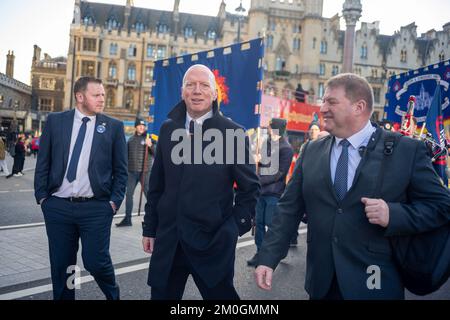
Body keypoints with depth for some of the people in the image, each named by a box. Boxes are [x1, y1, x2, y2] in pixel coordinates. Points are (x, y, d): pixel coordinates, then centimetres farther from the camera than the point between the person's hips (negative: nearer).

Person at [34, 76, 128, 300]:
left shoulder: (114, 126, 3)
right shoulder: (55, 121, 6)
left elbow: (121, 170, 3)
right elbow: (42, 163, 8)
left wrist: (114, 201, -4)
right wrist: (42, 196, 1)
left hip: (96, 208, -2)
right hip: (57, 206, 2)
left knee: (95, 261, -2)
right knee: (61, 264, 11)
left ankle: (113, 294, 29)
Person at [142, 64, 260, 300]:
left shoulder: (233, 133, -6)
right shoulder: (168, 129, 6)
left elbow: (250, 186, -1)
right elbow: (157, 184, 10)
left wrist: (236, 227, -4)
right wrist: (150, 228, 11)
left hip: (212, 242, -3)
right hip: (167, 241, 4)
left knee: (220, 294, 9)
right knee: (161, 295, 14)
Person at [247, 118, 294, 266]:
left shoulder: (286, 149, -11)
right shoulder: (268, 143, 10)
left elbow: (278, 173, -15)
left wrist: (258, 181, -17)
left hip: (274, 193, -7)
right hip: (262, 190, 7)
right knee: (259, 222, 9)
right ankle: (260, 252, 19)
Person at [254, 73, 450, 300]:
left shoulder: (407, 150, -6)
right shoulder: (311, 151, 3)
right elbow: (289, 209, 2)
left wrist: (393, 214, -20)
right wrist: (268, 258, -5)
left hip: (374, 282, -3)